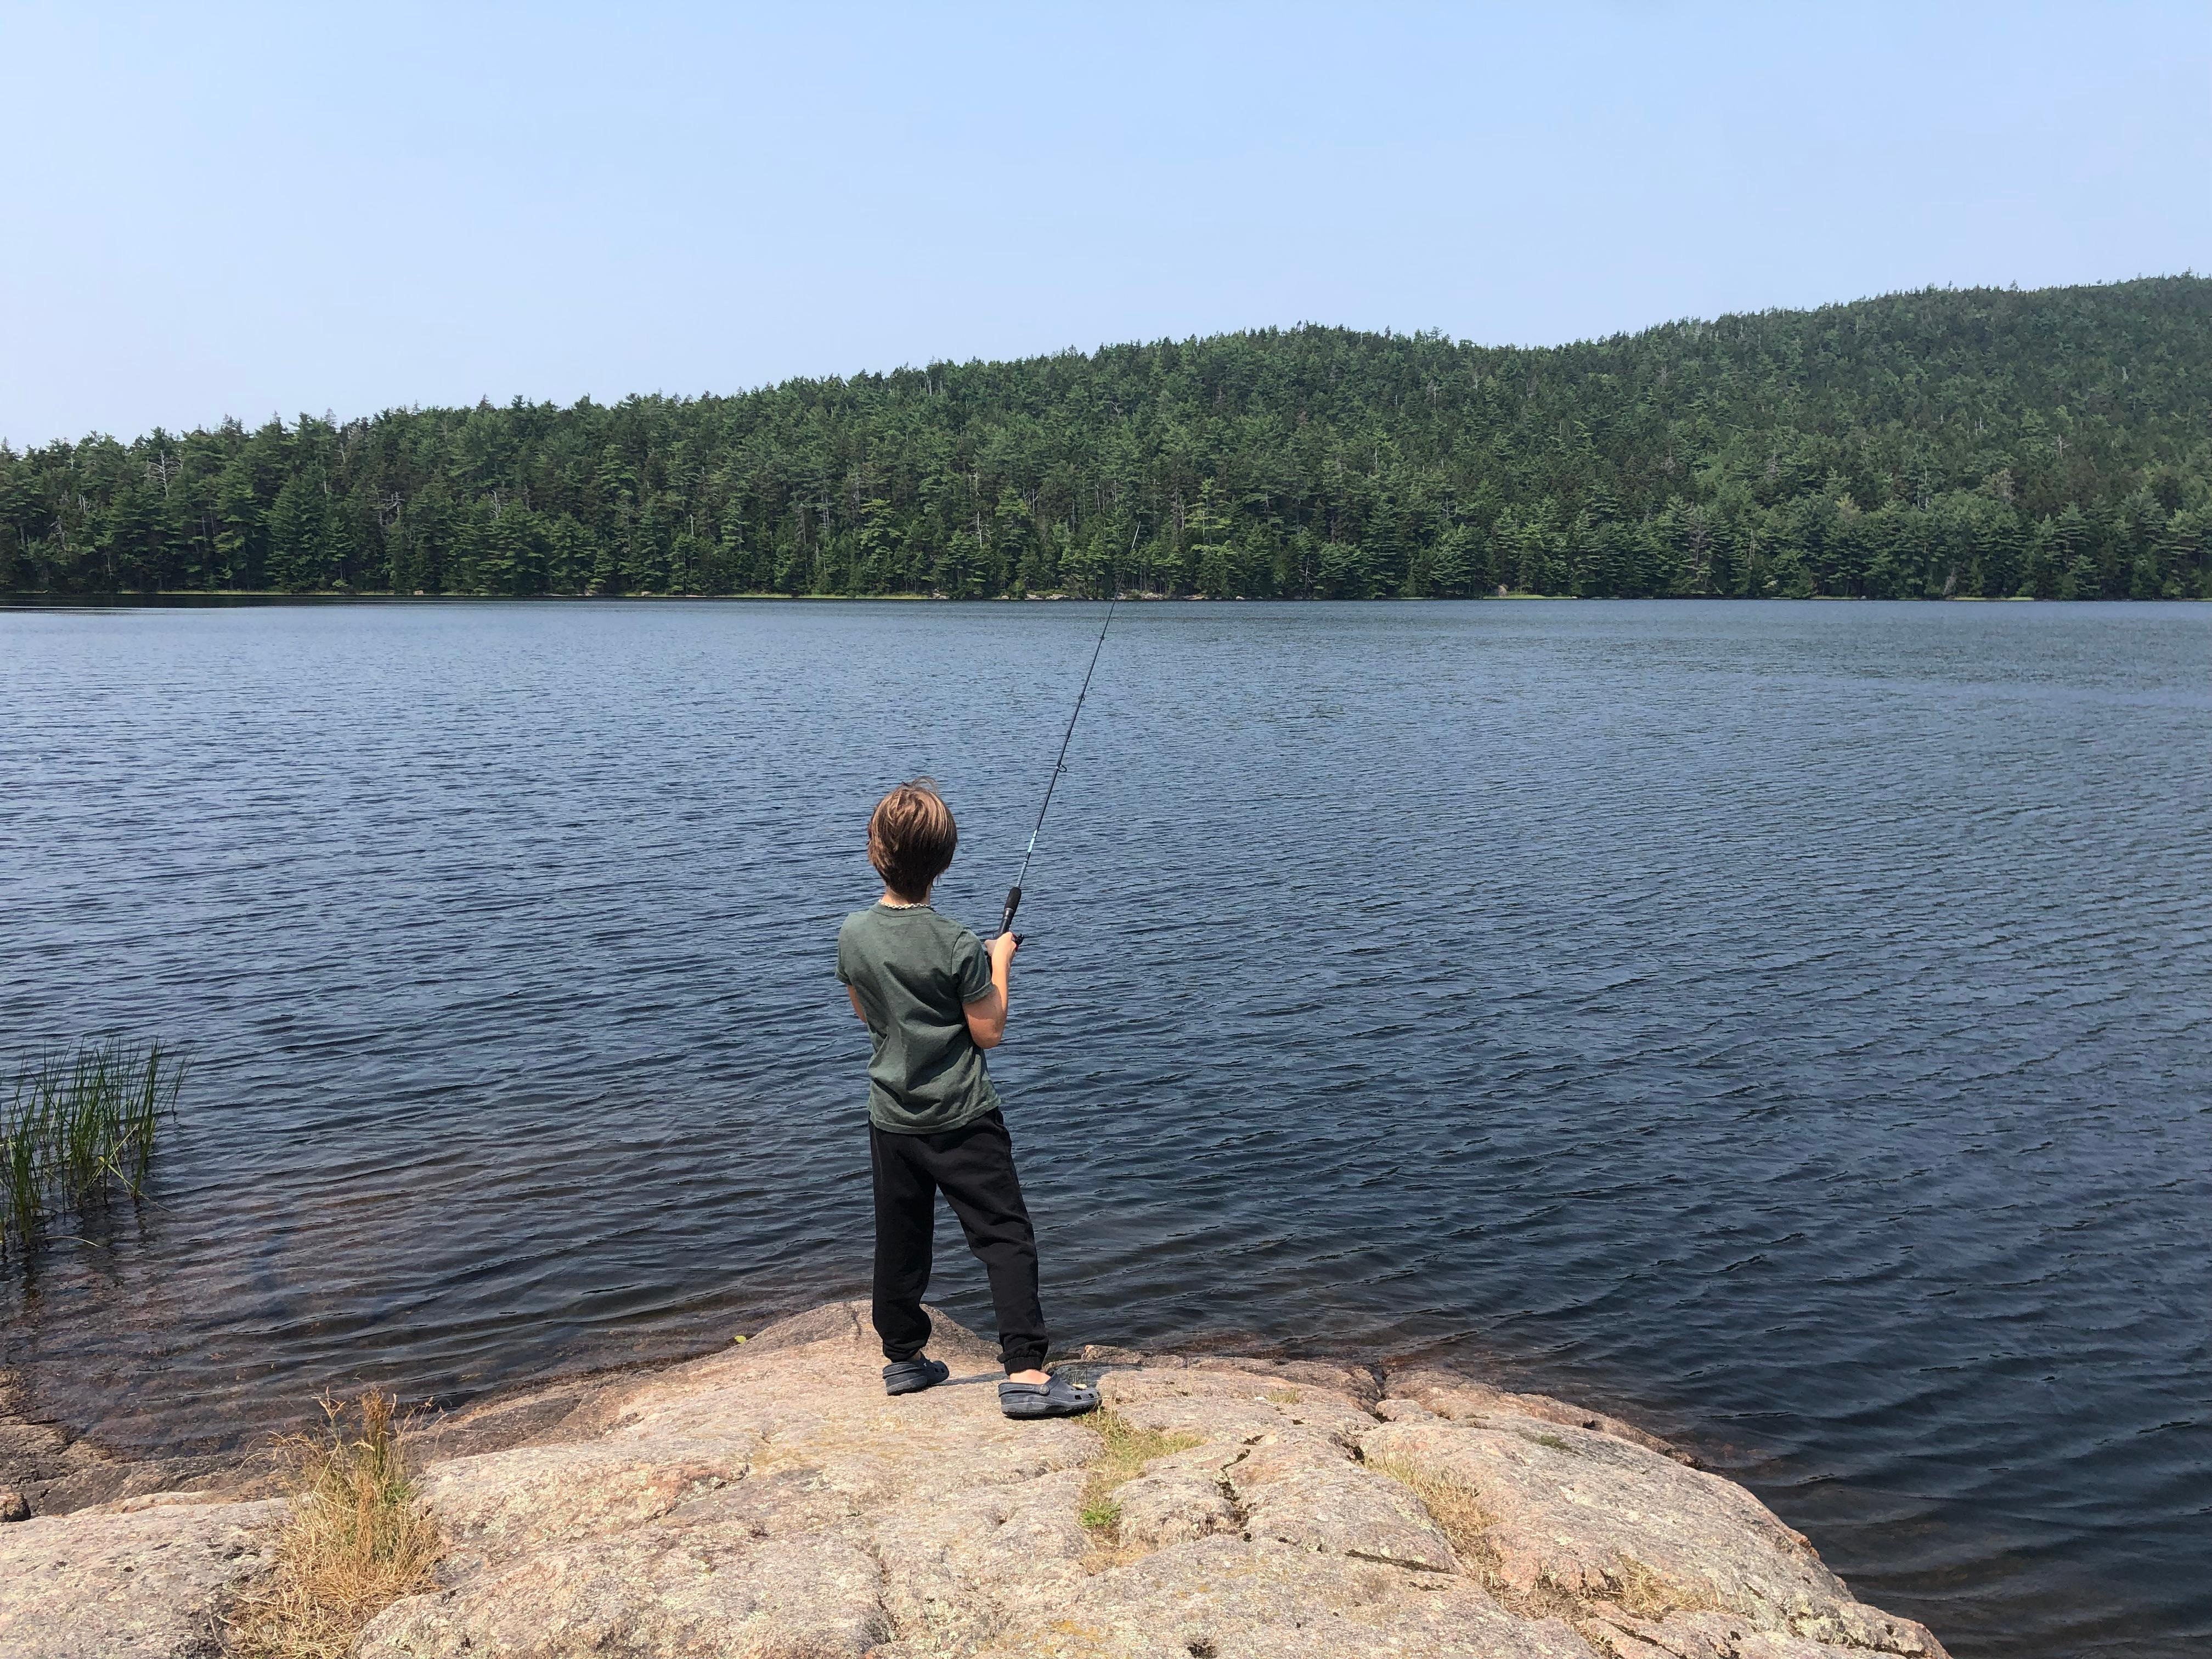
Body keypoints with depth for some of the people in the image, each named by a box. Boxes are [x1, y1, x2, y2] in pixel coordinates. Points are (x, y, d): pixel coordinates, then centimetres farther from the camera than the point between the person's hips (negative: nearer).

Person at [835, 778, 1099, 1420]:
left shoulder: (854, 934, -3)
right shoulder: (958, 946, -18)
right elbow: (988, 1032, -12)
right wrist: (1000, 964, 1)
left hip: (891, 1119, 6)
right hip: (962, 1121, -5)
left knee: (899, 1241, 17)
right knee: (1007, 1239, -1)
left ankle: (903, 1358, 30)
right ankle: (1025, 1373, -5)